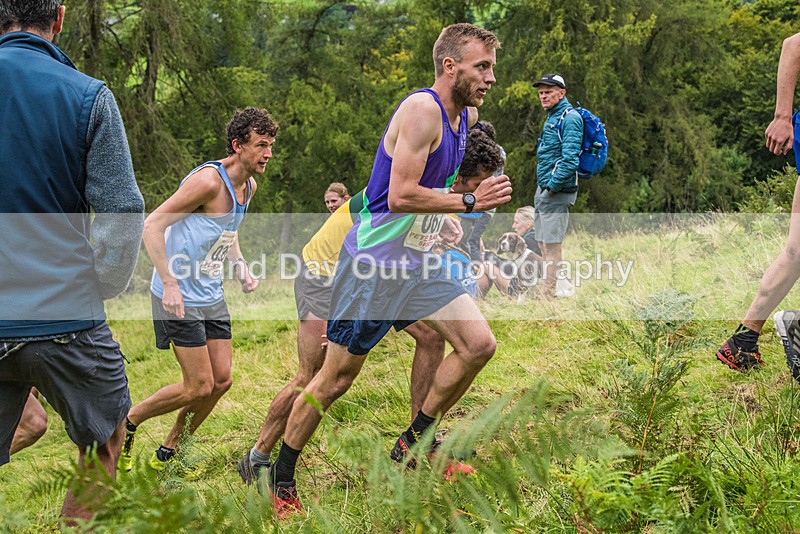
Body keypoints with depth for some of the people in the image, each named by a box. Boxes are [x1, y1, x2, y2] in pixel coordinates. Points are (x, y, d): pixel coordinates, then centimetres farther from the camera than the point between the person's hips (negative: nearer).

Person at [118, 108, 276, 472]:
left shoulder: (249, 186, 7)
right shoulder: (209, 180, -21)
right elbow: (152, 226, -21)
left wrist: (242, 269, 7)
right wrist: (170, 283, -27)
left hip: (212, 297, 9)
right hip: (179, 298, -9)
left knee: (221, 380, 7)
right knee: (200, 387, -8)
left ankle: (168, 454, 23)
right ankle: (127, 421, 15)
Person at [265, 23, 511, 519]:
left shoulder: (467, 115, 10)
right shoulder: (422, 109, -18)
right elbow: (400, 195, -25)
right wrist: (470, 201, -20)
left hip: (419, 261, 8)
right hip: (376, 258, -8)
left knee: (479, 344, -1)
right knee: (338, 374, -1)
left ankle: (414, 444, 14)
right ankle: (280, 478, 14)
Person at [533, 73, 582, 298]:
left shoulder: (570, 118, -12)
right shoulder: (552, 117, 19)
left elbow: (570, 158, -22)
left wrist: (554, 185, -19)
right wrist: (542, 188, 17)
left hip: (557, 192, -10)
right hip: (543, 189, 10)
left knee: (551, 245, -8)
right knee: (543, 244, 13)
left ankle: (548, 295, -5)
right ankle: (546, 291, 20)